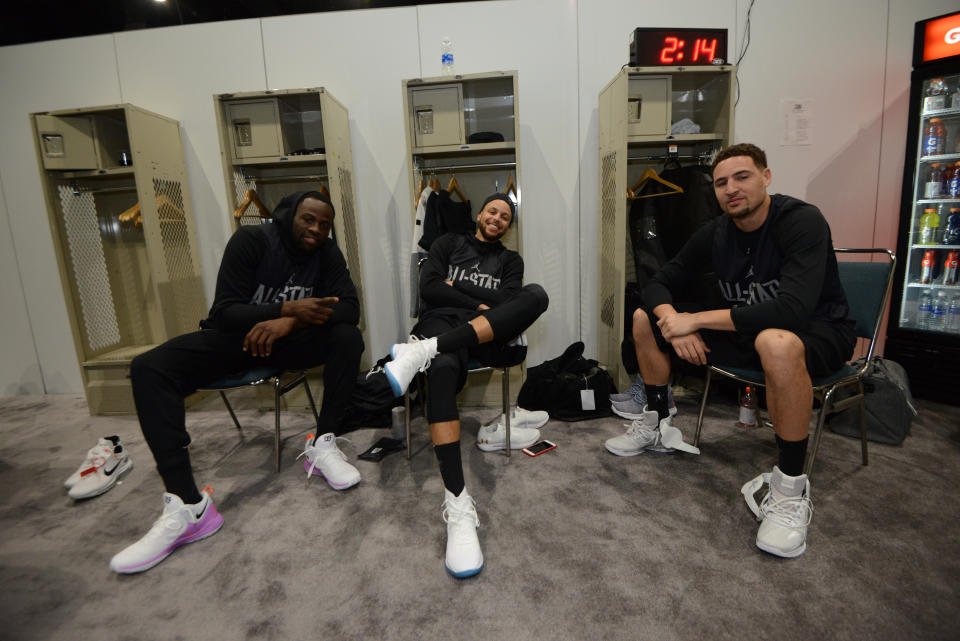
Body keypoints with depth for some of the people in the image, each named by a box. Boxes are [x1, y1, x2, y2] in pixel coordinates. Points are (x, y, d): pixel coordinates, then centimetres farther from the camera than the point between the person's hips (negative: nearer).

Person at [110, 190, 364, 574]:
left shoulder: (327, 253, -5)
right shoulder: (250, 241, -12)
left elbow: (350, 308, -17)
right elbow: (225, 311, -18)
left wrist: (290, 322, -31)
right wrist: (289, 308, -35)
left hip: (288, 340, 1)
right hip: (233, 338, 0)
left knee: (348, 337, -26)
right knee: (148, 368, -23)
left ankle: (322, 445, -17)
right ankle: (187, 506, -30)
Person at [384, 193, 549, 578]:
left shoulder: (510, 260, 24)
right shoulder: (449, 244, 21)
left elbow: (508, 301, 3)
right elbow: (429, 288, 4)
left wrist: (457, 285, 2)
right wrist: (480, 303, 0)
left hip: (485, 335, 2)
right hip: (442, 323, -2)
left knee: (537, 294, -29)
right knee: (444, 368, -41)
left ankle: (423, 351, -41)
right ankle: (457, 505, -45)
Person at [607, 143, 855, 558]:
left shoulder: (803, 222, -21)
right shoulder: (714, 235, -3)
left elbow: (792, 310, -36)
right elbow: (658, 285, -1)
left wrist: (696, 319, -32)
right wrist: (673, 323, -23)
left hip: (818, 333, -6)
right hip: (748, 332, 6)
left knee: (776, 341, -44)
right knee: (645, 318, -1)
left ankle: (791, 490, -24)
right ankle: (657, 427, 12)